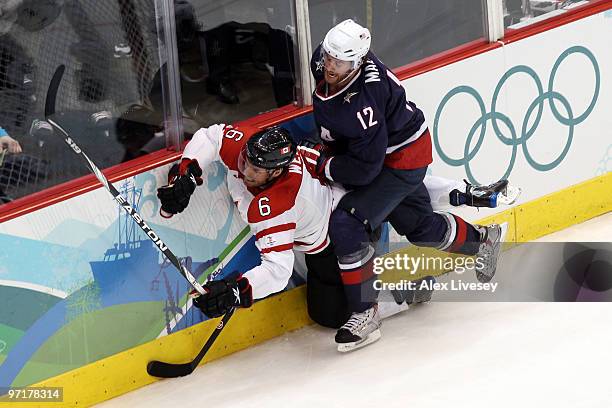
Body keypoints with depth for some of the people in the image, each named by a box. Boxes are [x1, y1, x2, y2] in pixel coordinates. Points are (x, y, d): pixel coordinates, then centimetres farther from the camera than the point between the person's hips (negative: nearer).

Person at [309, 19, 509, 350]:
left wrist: (323, 166, -20)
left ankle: (365, 315, -10)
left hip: (403, 159, -9)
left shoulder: (362, 103, -39)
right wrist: (329, 144, 10)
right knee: (418, 226, 25)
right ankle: (483, 240, 53)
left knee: (346, 225, -21)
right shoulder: (323, 60, -16)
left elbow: (365, 170, -32)